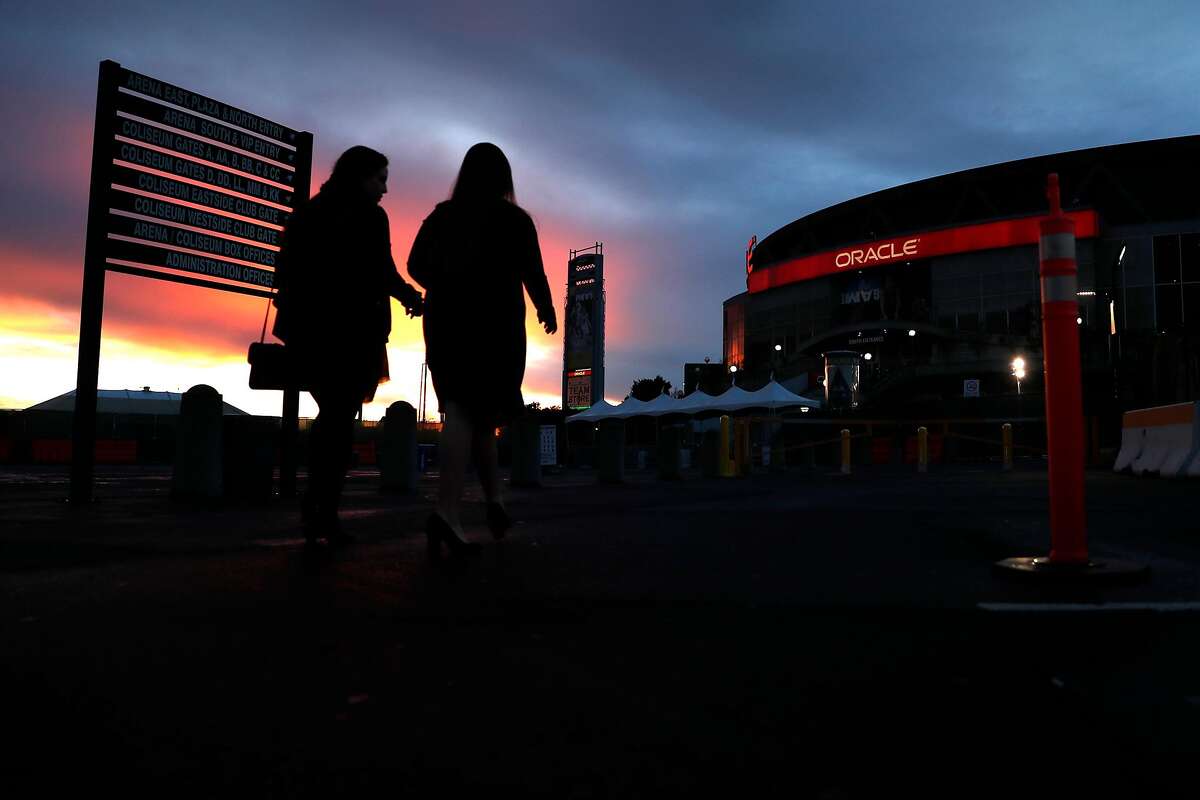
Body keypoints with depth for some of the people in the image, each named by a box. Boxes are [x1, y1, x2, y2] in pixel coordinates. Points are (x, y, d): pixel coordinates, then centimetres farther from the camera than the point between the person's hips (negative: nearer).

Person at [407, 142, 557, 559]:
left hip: (445, 321, 4)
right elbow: (532, 274, -4)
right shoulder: (514, 219, 0)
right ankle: (446, 512, -16)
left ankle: (495, 501, 15)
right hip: (494, 323, -4)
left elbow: (416, 266, 6)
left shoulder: (440, 216, 9)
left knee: (467, 411, 13)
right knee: (475, 412, -5)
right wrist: (546, 309, 14)